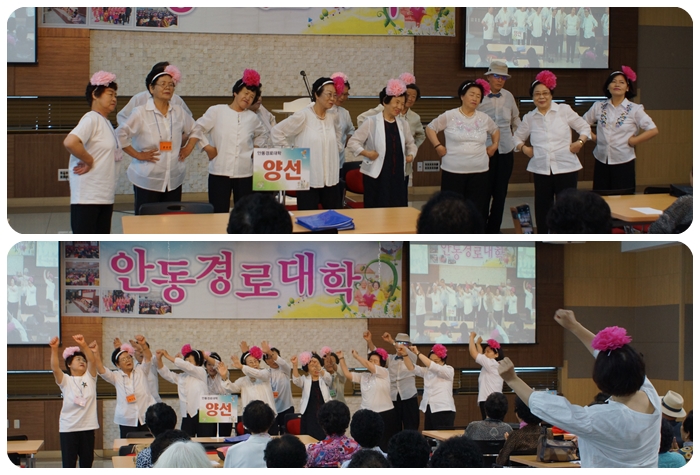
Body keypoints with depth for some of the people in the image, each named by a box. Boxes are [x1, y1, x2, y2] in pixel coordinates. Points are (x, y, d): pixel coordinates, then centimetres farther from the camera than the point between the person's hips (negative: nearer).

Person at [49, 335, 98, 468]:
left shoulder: (90, 377, 6)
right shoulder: (65, 380, 2)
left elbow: (92, 361, -12)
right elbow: (55, 368, -17)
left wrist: (83, 345, -31)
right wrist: (54, 349, -34)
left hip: (88, 427, 2)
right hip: (68, 428, -2)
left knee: (87, 461, 10)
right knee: (68, 463, -2)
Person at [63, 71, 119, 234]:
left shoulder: (106, 122, 16)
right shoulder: (91, 119, -12)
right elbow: (70, 142, -28)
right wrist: (89, 161, -17)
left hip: (105, 195, 10)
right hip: (87, 196, -10)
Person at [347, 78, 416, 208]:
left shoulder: (403, 124, 11)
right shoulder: (371, 122, -5)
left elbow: (411, 144, 27)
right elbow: (352, 143, -3)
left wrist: (411, 155, 7)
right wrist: (366, 153, -17)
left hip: (397, 177, 5)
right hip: (376, 177, -5)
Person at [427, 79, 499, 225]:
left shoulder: (484, 118, 8)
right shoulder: (449, 116, -3)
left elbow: (495, 130, 28)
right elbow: (430, 128, 6)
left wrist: (494, 145, 14)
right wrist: (438, 146, -2)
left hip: (479, 172, 3)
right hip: (453, 172, -3)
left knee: (477, 211, 2)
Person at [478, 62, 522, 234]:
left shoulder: (508, 96, 6)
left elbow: (515, 118, 20)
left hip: (505, 149, 4)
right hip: (485, 149, -4)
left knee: (501, 192, 6)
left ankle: (494, 229, 14)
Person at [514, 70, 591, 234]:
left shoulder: (564, 110, 2)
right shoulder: (529, 118, 9)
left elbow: (585, 127, 9)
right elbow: (518, 137, 23)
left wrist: (580, 142, -8)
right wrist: (523, 148, 4)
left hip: (565, 167, -3)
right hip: (541, 169, 3)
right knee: (542, 206, 5)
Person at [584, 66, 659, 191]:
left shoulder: (634, 109, -1)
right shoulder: (598, 107, 7)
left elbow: (653, 130, -6)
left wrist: (632, 141, -8)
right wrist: (593, 137, 4)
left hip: (624, 163, -3)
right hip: (601, 162, 3)